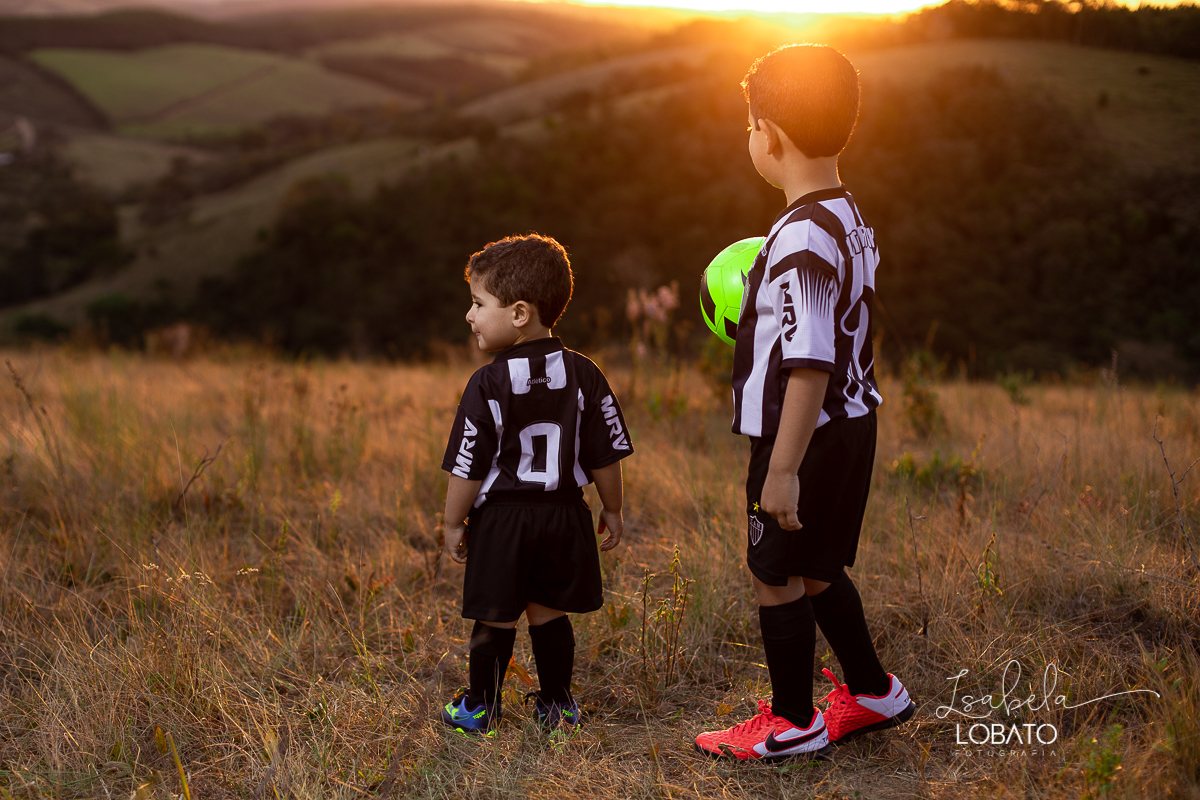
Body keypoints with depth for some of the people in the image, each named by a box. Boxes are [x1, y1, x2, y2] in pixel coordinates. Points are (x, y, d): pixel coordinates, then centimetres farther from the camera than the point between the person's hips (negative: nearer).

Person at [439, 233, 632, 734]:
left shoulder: (488, 384, -14)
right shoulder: (583, 376, -3)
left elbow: (467, 468, -11)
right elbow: (606, 454, 1)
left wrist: (454, 523, 1)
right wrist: (612, 510, 13)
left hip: (501, 518, -3)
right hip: (563, 514, 3)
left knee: (496, 618, 9)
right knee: (548, 613, 16)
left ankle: (480, 708, 23)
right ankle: (557, 704, 25)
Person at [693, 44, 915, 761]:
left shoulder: (801, 237, -23)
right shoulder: (852, 220, 7)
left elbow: (809, 366, -25)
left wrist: (783, 469, -23)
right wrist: (761, 319, 29)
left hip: (804, 436, -9)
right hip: (852, 426, 9)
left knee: (775, 575, 6)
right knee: (815, 569, 22)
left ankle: (793, 723, 19)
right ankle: (874, 692, 35)